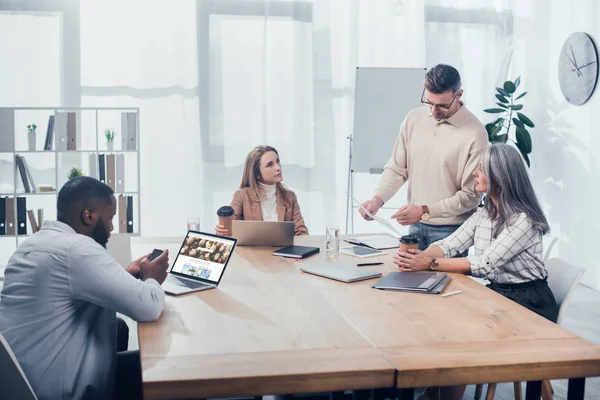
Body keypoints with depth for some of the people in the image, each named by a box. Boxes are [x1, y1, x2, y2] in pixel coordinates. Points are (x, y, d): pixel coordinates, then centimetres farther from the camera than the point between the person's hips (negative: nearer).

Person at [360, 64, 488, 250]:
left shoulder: (474, 133, -15)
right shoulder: (413, 119, 0)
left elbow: (470, 195, -13)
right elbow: (397, 169, 5)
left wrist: (425, 211, -19)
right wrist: (378, 199, -12)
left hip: (450, 231, -4)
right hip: (415, 226, 4)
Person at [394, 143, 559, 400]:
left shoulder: (524, 219, -20)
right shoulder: (484, 213, 6)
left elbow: (486, 263, -27)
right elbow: (450, 244, -5)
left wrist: (431, 264, -30)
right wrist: (418, 257, -26)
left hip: (529, 303, -7)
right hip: (496, 294, 7)